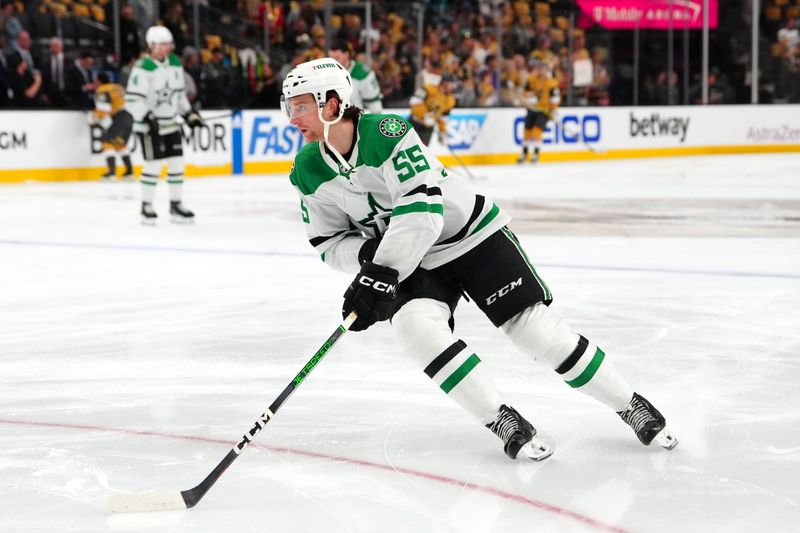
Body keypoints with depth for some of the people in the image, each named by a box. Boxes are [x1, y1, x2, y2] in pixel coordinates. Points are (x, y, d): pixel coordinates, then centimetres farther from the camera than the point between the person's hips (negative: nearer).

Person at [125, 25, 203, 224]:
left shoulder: (175, 63, 7)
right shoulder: (143, 68, -17)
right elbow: (132, 99, -21)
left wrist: (189, 113, 13)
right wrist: (147, 118, -29)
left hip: (170, 123, 7)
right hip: (149, 125, -7)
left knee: (177, 162, 6)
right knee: (155, 163, -10)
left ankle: (176, 204, 16)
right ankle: (146, 207, 3)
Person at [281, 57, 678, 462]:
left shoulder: (386, 132, -26)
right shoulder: (308, 172, -6)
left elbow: (423, 211, -31)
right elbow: (329, 242, 2)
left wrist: (383, 271, -36)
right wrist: (368, 255, -19)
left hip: (472, 235, -5)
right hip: (411, 260, 5)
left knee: (533, 326, -9)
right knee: (414, 325, -25)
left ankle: (631, 406, 7)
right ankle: (501, 421, -15)